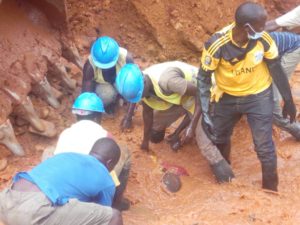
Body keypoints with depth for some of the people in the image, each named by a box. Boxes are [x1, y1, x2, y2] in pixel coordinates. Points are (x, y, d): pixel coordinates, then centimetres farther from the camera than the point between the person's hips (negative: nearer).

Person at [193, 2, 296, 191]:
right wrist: (205, 113, -19)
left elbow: (276, 68, -7)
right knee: (219, 138, 21)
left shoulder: (264, 39, -24)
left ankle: (271, 190, 22)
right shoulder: (217, 45, -29)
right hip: (227, 97, 1)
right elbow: (204, 78, -17)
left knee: (264, 147, 0)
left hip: (259, 97, -1)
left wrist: (288, 99, 1)